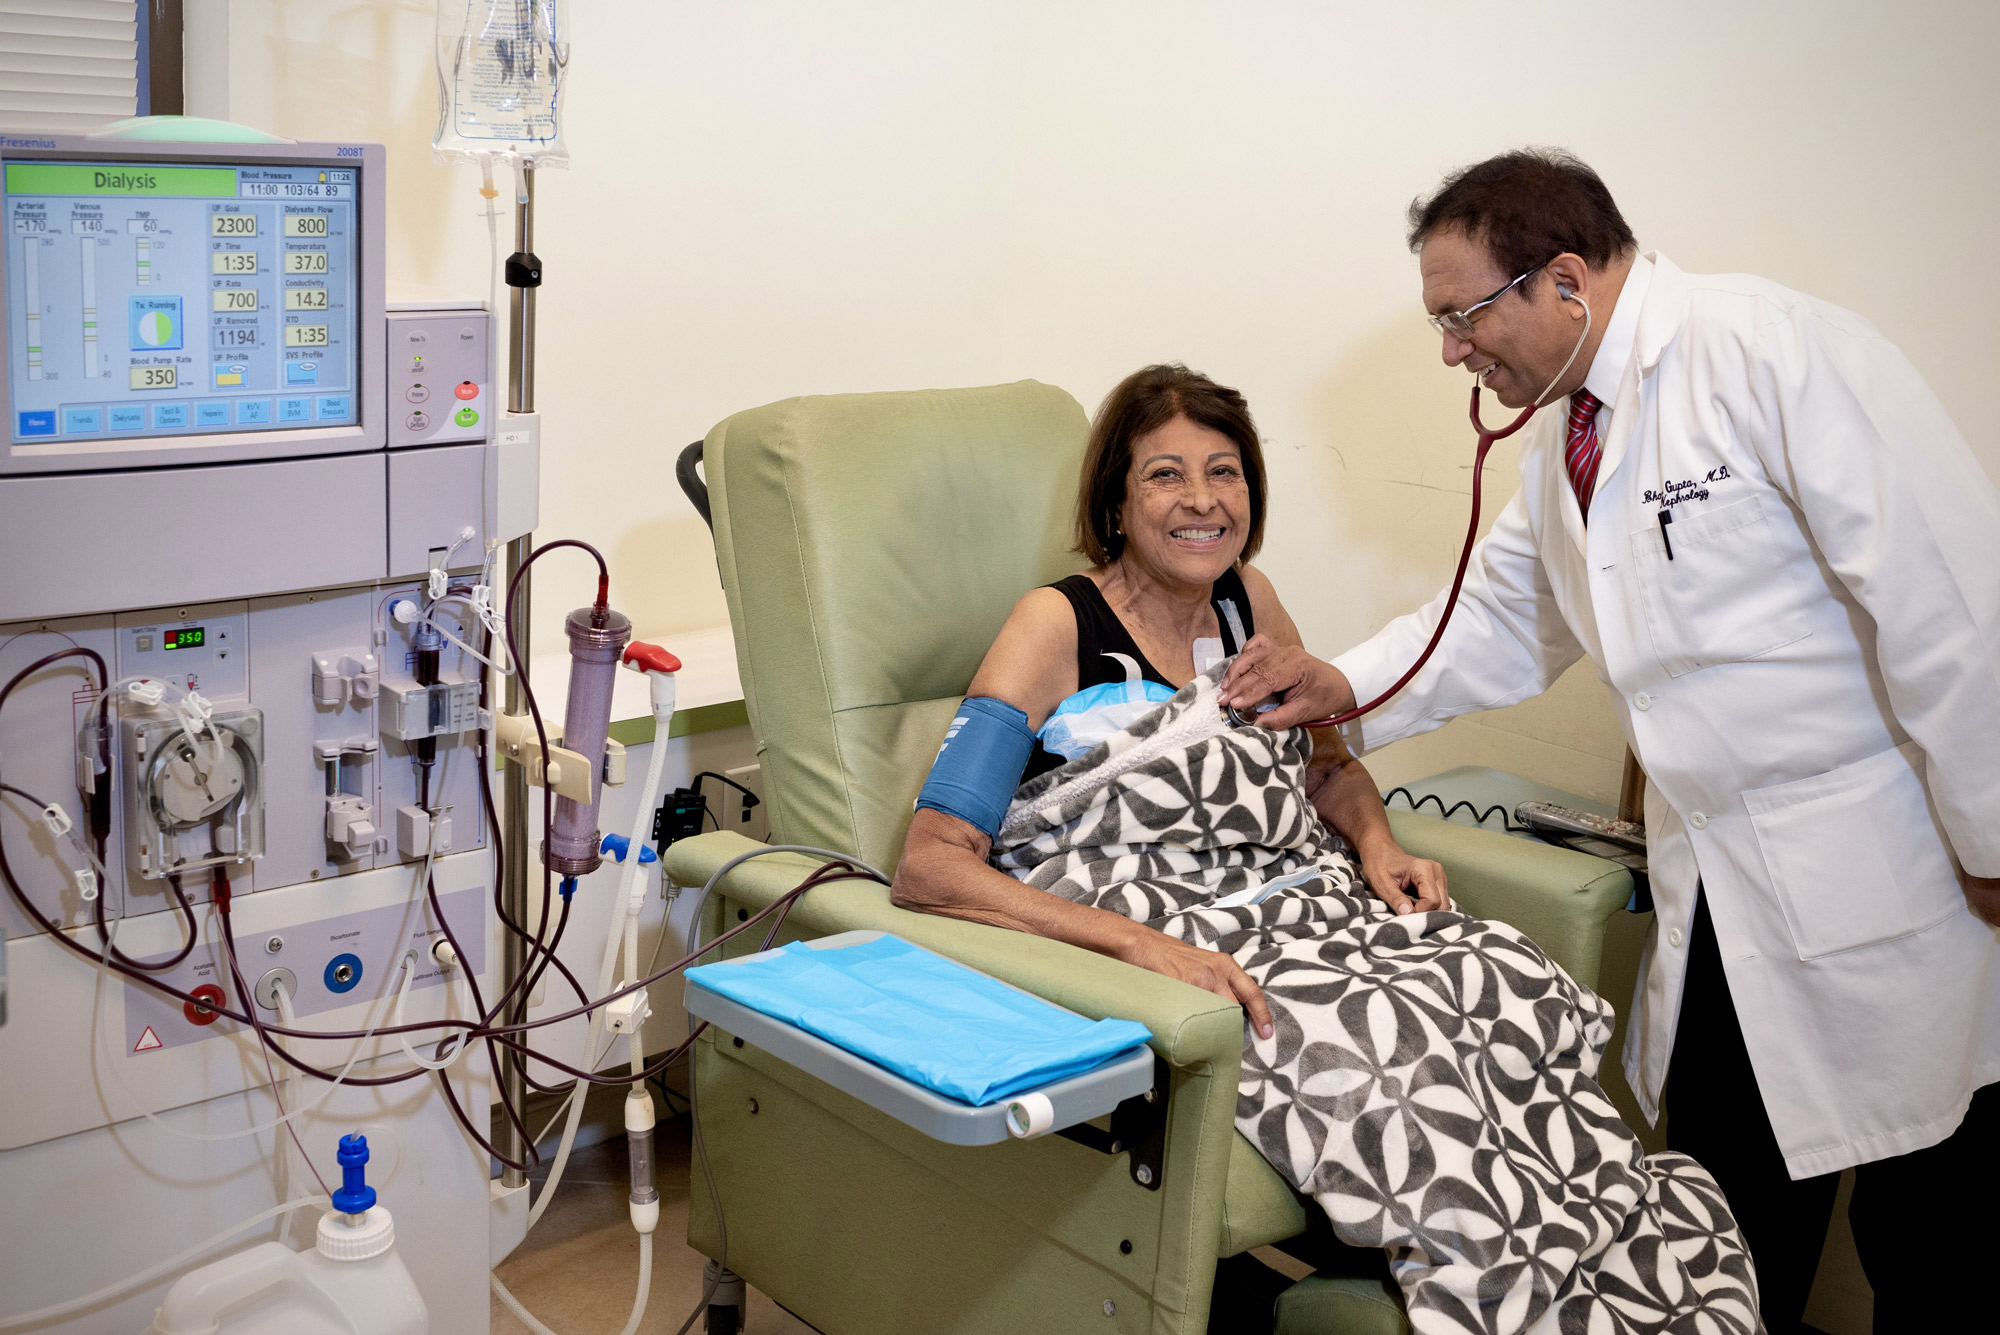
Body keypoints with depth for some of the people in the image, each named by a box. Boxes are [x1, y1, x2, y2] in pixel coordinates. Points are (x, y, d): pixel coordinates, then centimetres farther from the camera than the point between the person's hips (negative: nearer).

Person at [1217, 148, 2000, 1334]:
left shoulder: (1777, 352, -18)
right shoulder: (1566, 436, 8)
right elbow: (1500, 619, 19)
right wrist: (1345, 688, 4)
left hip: (1892, 871, -7)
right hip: (1717, 884, 7)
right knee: (1731, 1203, 15)